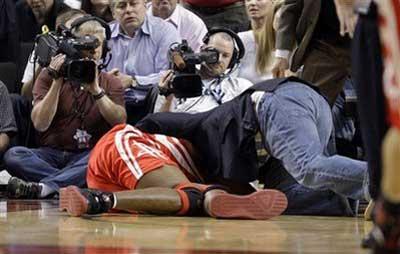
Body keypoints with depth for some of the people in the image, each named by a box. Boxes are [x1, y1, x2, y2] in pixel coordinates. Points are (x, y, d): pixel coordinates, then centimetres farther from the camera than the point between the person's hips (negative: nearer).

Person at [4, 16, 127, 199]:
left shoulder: (111, 83, 12)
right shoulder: (49, 76, 9)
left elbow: (120, 122, -6)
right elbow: (40, 124, -4)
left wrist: (95, 89, -15)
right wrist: (57, 82, -10)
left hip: (88, 155, 0)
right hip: (51, 154, 0)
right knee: (13, 155, -28)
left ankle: (42, 187, -42)